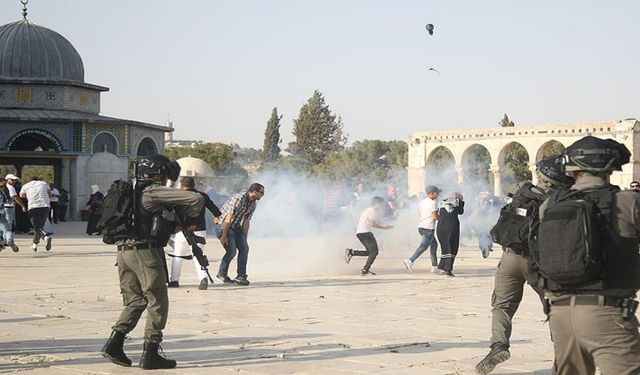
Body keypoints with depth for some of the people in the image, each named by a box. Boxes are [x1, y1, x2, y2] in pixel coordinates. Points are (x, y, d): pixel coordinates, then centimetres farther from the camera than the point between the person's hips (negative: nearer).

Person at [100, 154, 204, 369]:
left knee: (135, 301, 17)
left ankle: (114, 345, 6)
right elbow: (196, 199, -14)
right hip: (145, 252, -8)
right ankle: (150, 355, 2)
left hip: (124, 251, 8)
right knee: (157, 303, 2)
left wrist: (175, 225, 23)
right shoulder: (155, 192, -8)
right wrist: (188, 221, 5)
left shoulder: (131, 191, 16)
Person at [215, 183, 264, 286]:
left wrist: (244, 238, 2)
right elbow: (229, 218, -24)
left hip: (236, 226, 8)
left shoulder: (253, 204, 2)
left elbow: (246, 221, 6)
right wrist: (224, 235, -23)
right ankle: (222, 274, 5)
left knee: (244, 248, -5)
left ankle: (241, 276, 1)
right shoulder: (239, 199, -25)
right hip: (223, 225, -8)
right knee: (232, 250, -16)